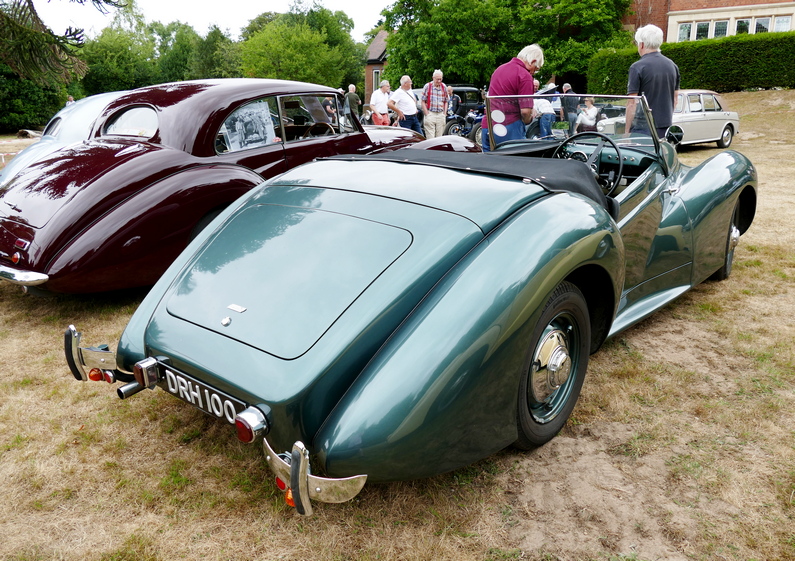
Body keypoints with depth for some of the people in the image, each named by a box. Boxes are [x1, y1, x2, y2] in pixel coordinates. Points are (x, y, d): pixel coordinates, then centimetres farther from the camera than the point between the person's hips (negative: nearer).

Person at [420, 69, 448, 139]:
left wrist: (444, 114, 7)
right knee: (430, 138, -9)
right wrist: (427, 114, -7)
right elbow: (422, 102, -1)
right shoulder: (427, 86, 0)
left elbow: (446, 101, 18)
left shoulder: (444, 87, 12)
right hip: (430, 114, -4)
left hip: (441, 115, 4)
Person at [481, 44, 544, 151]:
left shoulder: (499, 69, 16)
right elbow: (525, 110, -17)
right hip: (509, 128, -7)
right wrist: (527, 121, 4)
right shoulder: (525, 76, -10)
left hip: (487, 127, 7)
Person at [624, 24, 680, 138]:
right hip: (666, 127, 6)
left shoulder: (637, 67, -10)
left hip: (643, 128, -6)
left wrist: (627, 131, -8)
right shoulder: (673, 66, 11)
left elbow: (632, 104, -12)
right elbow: (674, 100, 17)